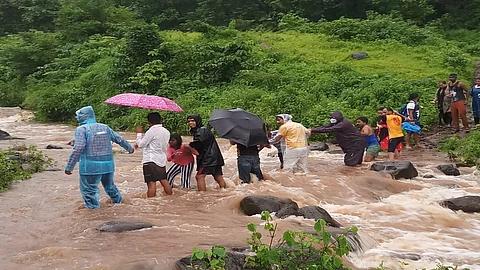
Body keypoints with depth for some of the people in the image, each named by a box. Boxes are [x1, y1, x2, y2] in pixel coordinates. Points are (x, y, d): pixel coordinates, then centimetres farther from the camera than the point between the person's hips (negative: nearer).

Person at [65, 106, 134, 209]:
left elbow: (78, 148, -16)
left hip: (91, 167, -6)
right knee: (110, 185, 25)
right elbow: (119, 139, 21)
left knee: (88, 189, 4)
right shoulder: (105, 127, 12)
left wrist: (69, 167, -14)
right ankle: (118, 201, 41)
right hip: (108, 164, 6)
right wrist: (129, 148, 39)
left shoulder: (82, 129, -6)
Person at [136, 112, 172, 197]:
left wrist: (139, 133, 9)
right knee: (164, 181, 16)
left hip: (151, 160, -7)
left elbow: (141, 144, -7)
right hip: (162, 160, 8)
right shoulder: (166, 132, 10)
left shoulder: (151, 131, -13)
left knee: (151, 183, -8)